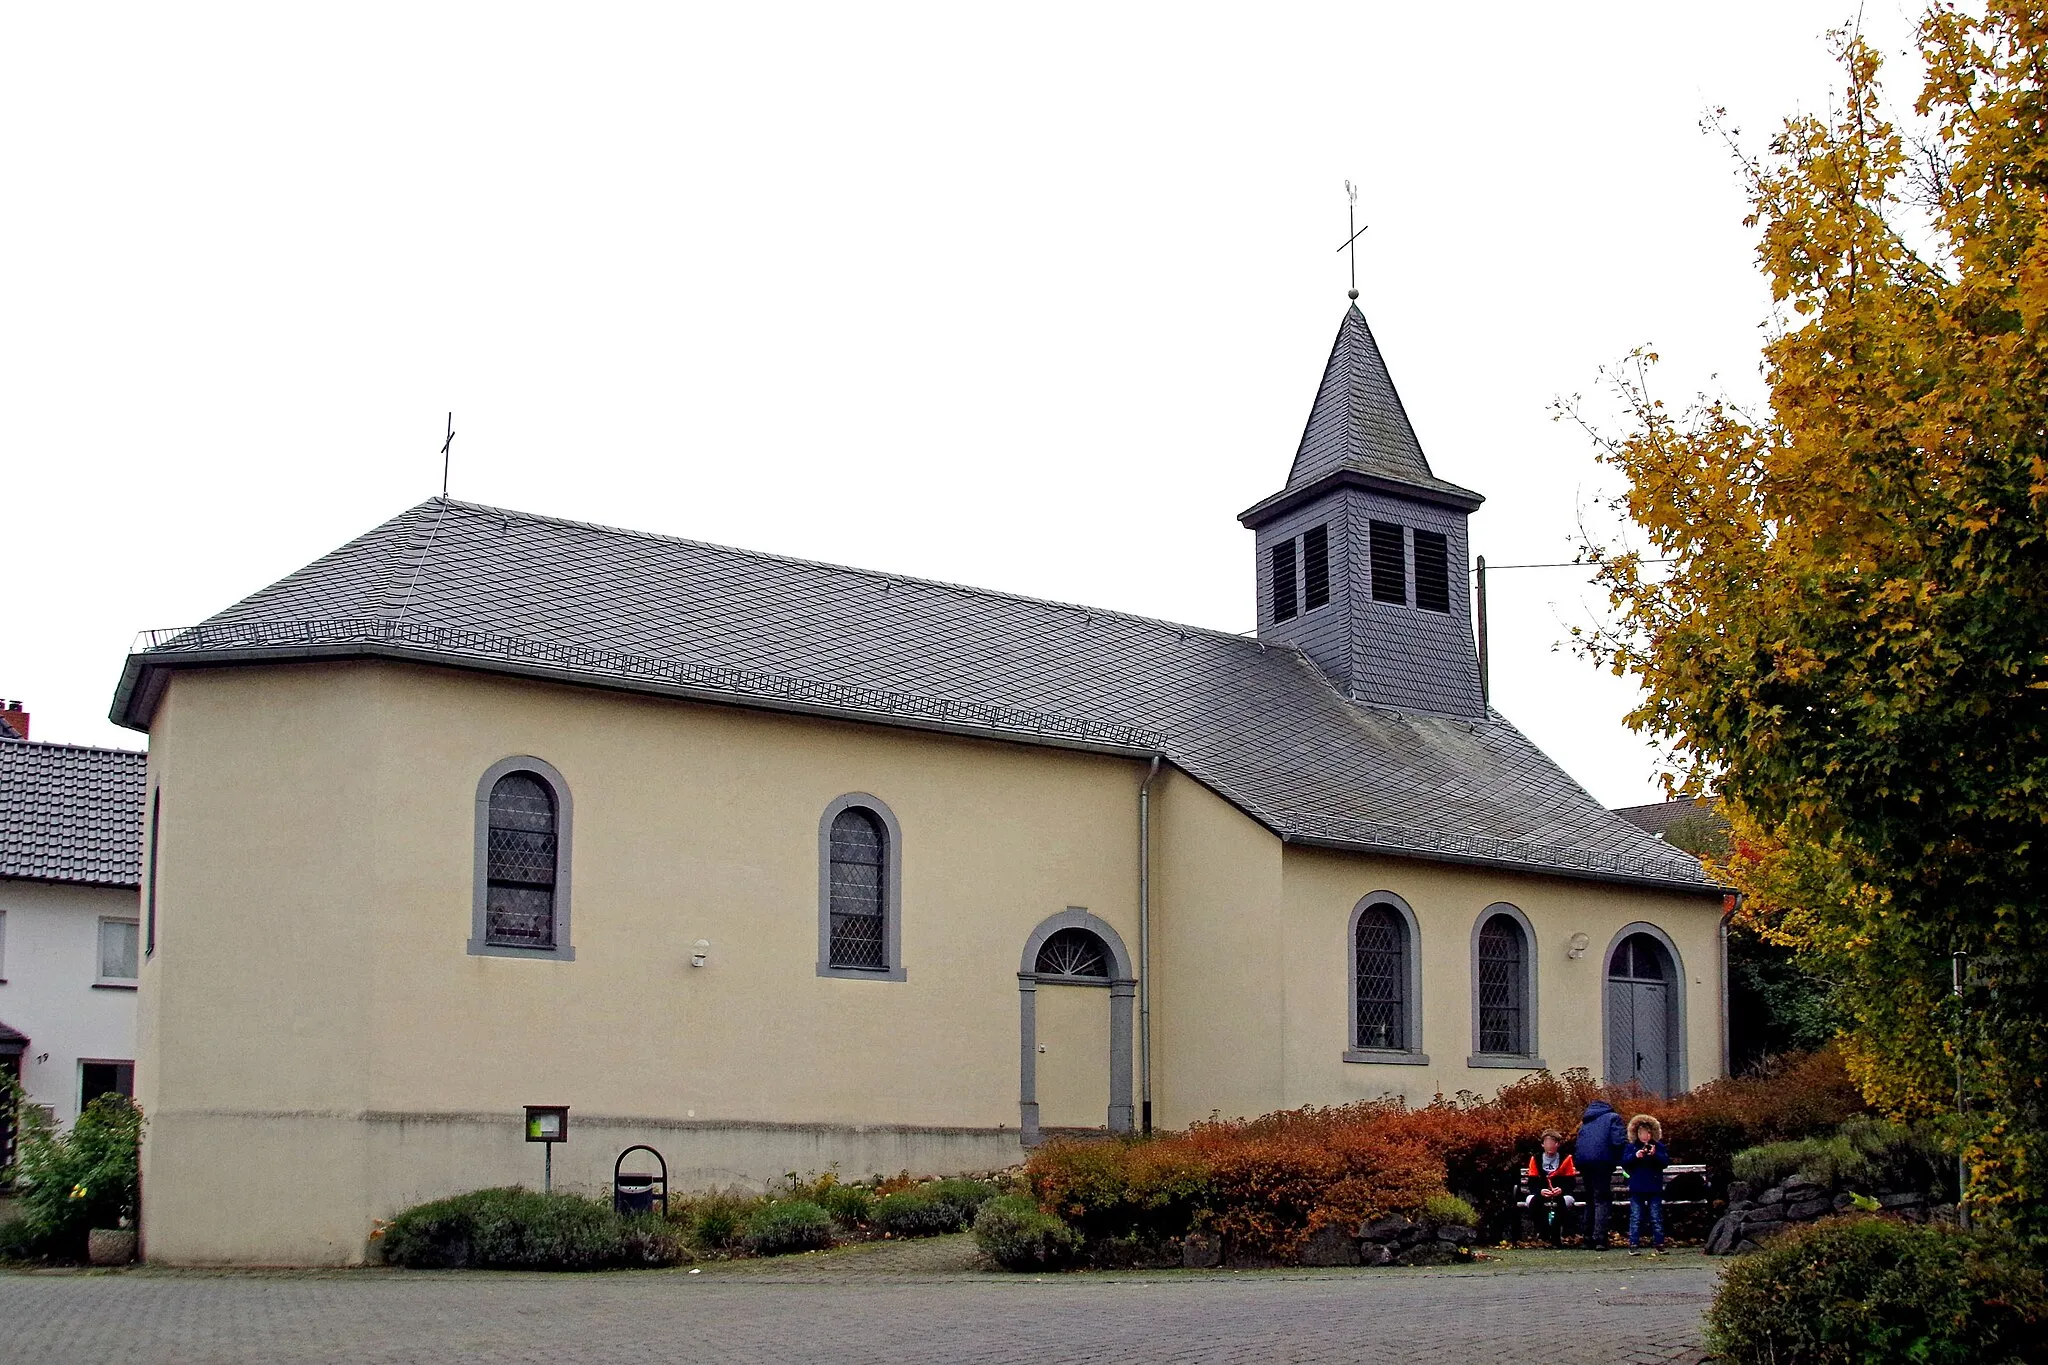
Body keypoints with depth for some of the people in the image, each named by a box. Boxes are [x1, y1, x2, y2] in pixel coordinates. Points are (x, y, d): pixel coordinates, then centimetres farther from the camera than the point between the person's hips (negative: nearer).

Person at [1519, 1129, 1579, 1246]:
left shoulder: (1566, 1158, -2)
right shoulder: (1536, 1159, 1)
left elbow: (1571, 1182, -4)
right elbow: (1531, 1183, -3)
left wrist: (1561, 1190, -26)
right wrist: (1540, 1191, -26)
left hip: (1561, 1194, -1)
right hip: (1541, 1194, 1)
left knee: (1568, 1201, -36)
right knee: (1531, 1200, -33)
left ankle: (1556, 1235, -18)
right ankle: (1544, 1234, -13)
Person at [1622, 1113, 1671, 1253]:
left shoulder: (1659, 1146, 4)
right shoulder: (1632, 1147, 4)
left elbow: (1666, 1161, -7)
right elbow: (1623, 1163, -4)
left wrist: (1655, 1155, -23)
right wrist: (1635, 1156, -20)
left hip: (1654, 1188, 0)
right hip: (1637, 1188, 0)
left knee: (1656, 1217, 5)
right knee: (1635, 1217, 1)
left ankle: (1658, 1243, 10)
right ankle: (1633, 1244, 1)